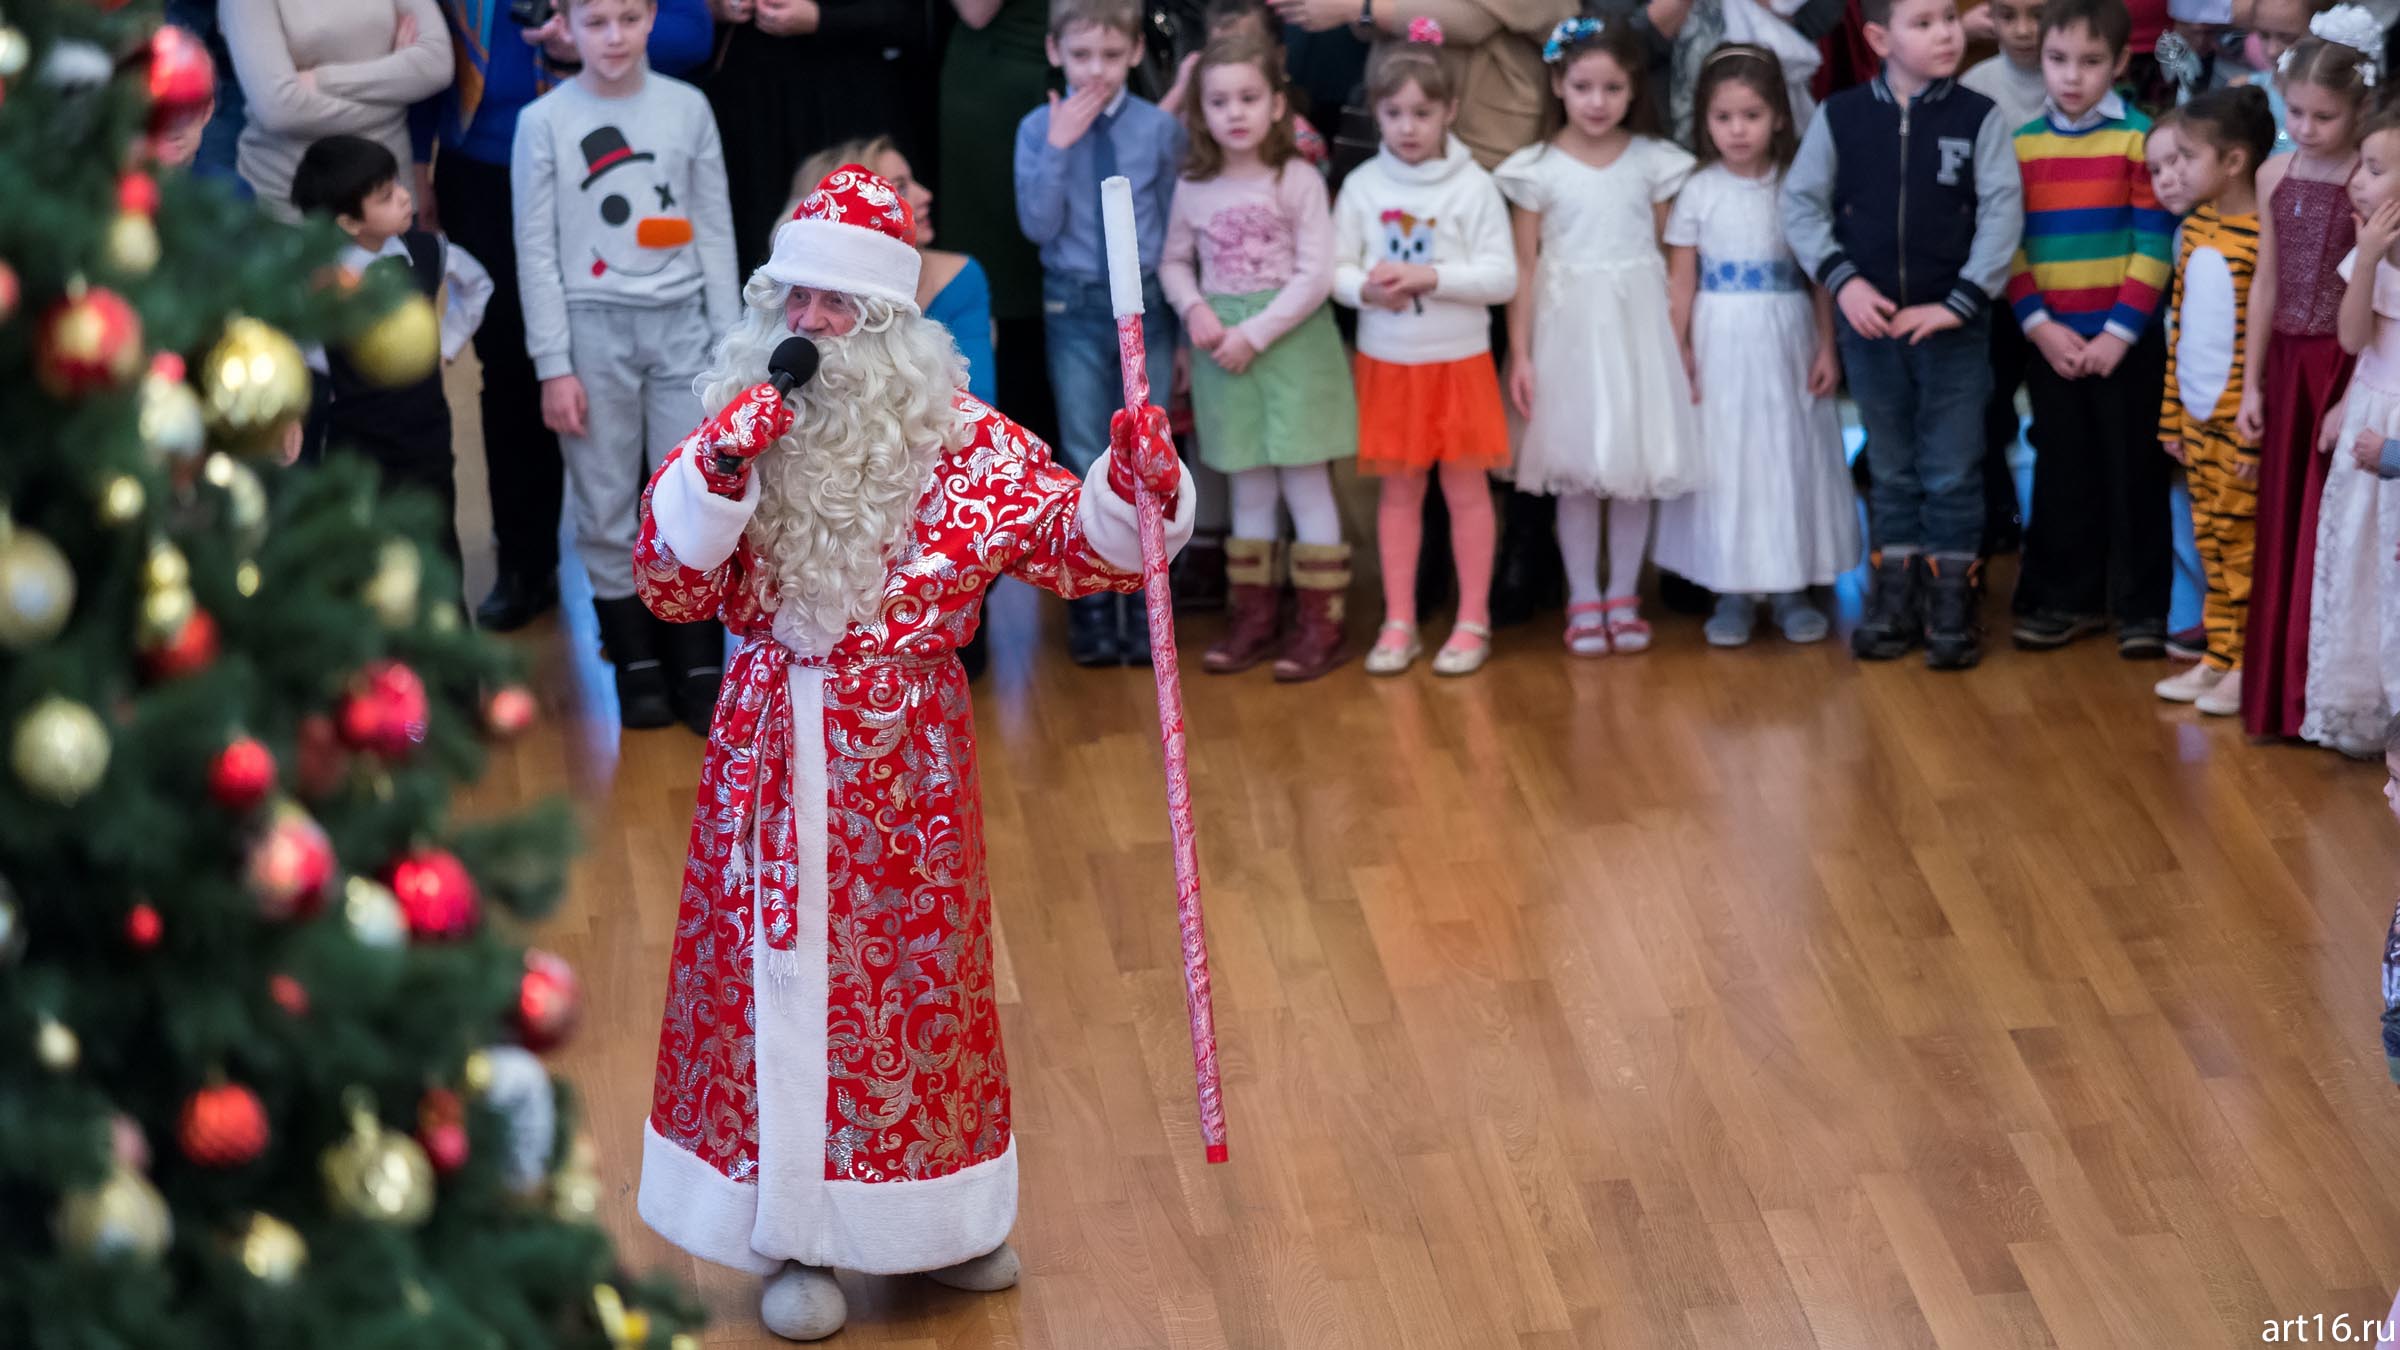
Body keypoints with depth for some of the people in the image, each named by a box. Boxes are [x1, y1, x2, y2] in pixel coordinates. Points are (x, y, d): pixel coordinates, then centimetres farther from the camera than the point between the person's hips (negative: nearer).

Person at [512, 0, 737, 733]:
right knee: (607, 506, 3)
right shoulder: (544, 121, -3)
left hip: (682, 323, 1)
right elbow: (537, 251, -2)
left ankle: (699, 664, 10)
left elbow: (715, 232, 7)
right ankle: (636, 662, 15)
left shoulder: (687, 107, 3)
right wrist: (553, 366, -5)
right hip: (594, 327, -1)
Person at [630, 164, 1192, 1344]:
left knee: (910, 968, 10)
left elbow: (1071, 539, -7)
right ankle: (796, 1237, 15)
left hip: (905, 758, -1)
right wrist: (718, 473, -21)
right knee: (779, 978, 4)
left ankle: (933, 1213, 28)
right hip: (772, 749, 1)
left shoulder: (957, 439, -4)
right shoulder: (737, 423, 0)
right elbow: (670, 588, -6)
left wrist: (1129, 488, -28)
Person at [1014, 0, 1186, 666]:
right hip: (1075, 310, 0)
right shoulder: (1039, 129, -4)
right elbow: (1038, 226, -8)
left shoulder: (1160, 129, -5)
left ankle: (1145, 607, 15)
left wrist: (1183, 326, 6)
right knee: (1085, 462, 4)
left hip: (1147, 304, 0)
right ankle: (1091, 608, 13)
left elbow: (1177, 228, 4)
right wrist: (1058, 149, -19)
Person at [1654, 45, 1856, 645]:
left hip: (1787, 342, 1)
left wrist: (1826, 346, -1)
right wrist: (1677, 353, -5)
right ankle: (1732, 591, 11)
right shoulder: (1698, 191, -2)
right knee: (1724, 460, 3)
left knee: (1791, 456, 5)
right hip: (1721, 346, -1)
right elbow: (1680, 279, 0)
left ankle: (1791, 586, 15)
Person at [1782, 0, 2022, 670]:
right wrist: (1841, 280, -10)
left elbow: (2002, 212, -8)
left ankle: (1951, 603, 14)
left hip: (1954, 330, -1)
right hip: (1869, 324, 1)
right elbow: (1801, 202, 2)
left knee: (1953, 474, 4)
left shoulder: (1977, 118, -5)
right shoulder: (1840, 117, -2)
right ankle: (1894, 597, 22)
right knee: (1891, 470, 13)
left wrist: (1961, 301, -14)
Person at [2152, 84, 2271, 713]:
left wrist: (2255, 438, -17)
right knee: (2210, 542, 13)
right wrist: (2173, 415, 13)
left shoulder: (2262, 237, -18)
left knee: (2240, 543, 1)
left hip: (2239, 423, -7)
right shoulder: (2197, 226, 7)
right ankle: (2217, 657, 21)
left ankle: (2247, 667, 10)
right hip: (2197, 416, 7)